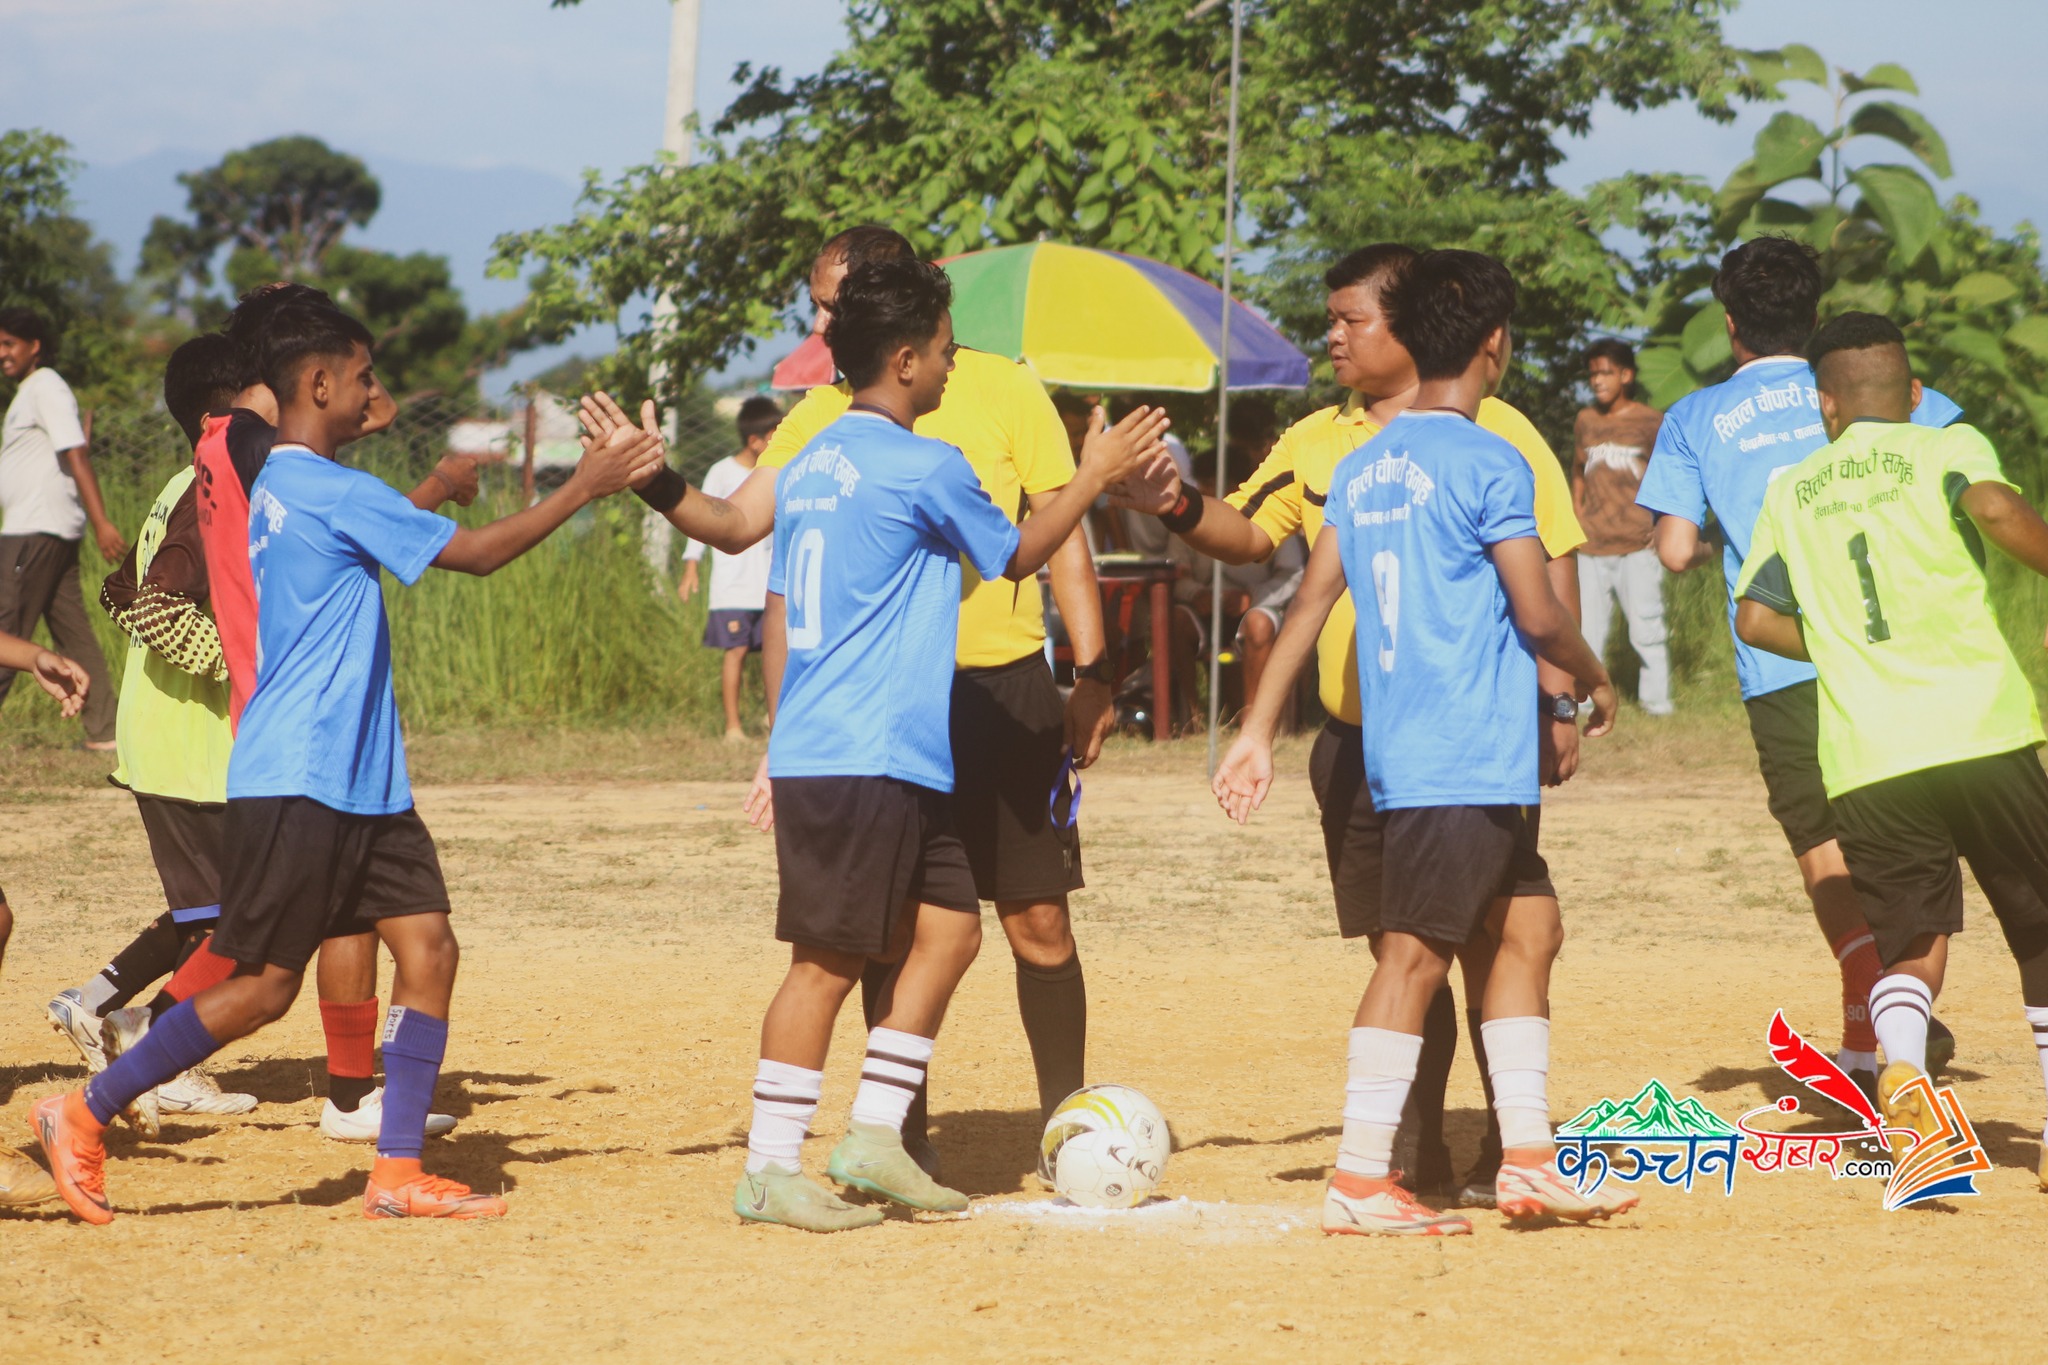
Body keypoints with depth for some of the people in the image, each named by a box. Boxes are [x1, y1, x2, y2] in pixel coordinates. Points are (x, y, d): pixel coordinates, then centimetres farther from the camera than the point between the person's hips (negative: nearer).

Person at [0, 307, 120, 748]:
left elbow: (76, 455, -19)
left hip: (37, 530, -10)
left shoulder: (46, 389, -10)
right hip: (39, 530, 10)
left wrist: (101, 522, -26)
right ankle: (103, 730, 6)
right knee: (73, 632, 7)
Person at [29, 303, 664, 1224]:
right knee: (264, 985, -5)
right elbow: (478, 553, -12)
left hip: (362, 785, 10)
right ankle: (84, 1114, 6)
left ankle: (398, 1173, 1)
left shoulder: (283, 486, 15)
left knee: (428, 948, 1)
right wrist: (584, 487, -6)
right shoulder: (333, 490, -15)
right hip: (294, 787, -10)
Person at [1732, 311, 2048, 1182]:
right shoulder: (1947, 448, 7)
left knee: (1911, 942, 8)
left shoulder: (1791, 492, 18)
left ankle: (1901, 1067, -23)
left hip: (1862, 755, 2)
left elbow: (1754, 616, 18)